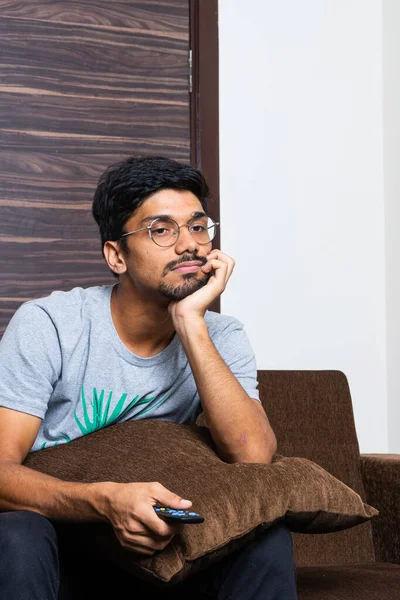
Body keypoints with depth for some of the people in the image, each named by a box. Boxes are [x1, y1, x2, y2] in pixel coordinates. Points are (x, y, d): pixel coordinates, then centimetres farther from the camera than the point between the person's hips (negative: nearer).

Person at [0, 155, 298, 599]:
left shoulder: (219, 338, -3)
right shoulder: (46, 326, -13)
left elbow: (254, 457, -21)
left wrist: (190, 322, -23)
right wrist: (106, 500, -40)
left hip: (150, 545, 3)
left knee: (267, 532, -23)